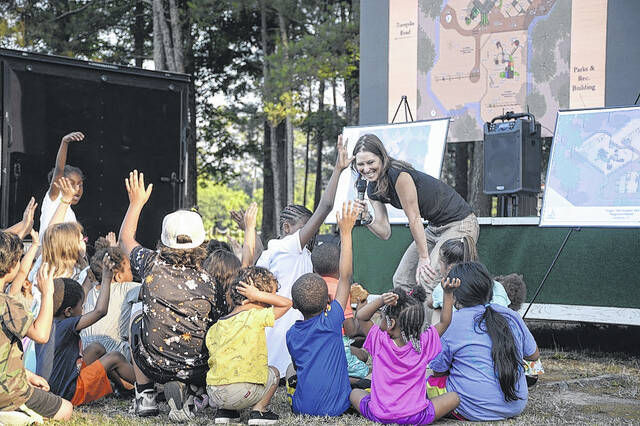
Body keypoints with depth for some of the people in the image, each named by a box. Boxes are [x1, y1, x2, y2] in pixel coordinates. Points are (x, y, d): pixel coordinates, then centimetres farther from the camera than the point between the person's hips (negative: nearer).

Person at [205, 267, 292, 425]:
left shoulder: (213, 329, 13)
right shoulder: (256, 317, -3)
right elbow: (286, 303, 7)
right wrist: (258, 295, 2)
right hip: (241, 394, -5)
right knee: (273, 372, 22)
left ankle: (223, 411, 21)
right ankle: (258, 410, 11)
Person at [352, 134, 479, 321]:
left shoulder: (399, 175, -25)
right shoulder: (373, 189, 1)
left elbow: (414, 219, -21)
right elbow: (384, 232, 1)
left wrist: (424, 258, -16)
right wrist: (366, 218, -17)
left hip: (460, 224, -9)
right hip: (434, 227, 9)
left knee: (428, 280, -20)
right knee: (402, 281, 5)